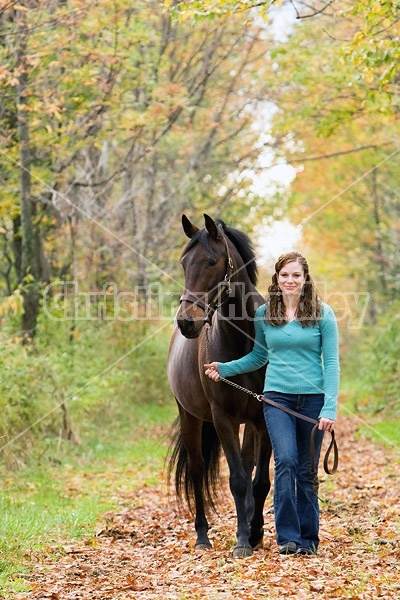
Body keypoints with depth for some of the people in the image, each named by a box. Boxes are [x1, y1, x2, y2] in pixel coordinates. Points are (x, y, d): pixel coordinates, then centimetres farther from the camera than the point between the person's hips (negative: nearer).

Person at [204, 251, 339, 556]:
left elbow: (331, 362, -3)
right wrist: (225, 368, 3)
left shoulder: (322, 313, -2)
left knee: (307, 471, 5)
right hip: (278, 397, 1)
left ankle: (308, 538, 18)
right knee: (286, 462, -15)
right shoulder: (264, 313, 4)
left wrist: (330, 407, -11)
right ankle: (287, 537, -9)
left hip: (313, 398, 0)